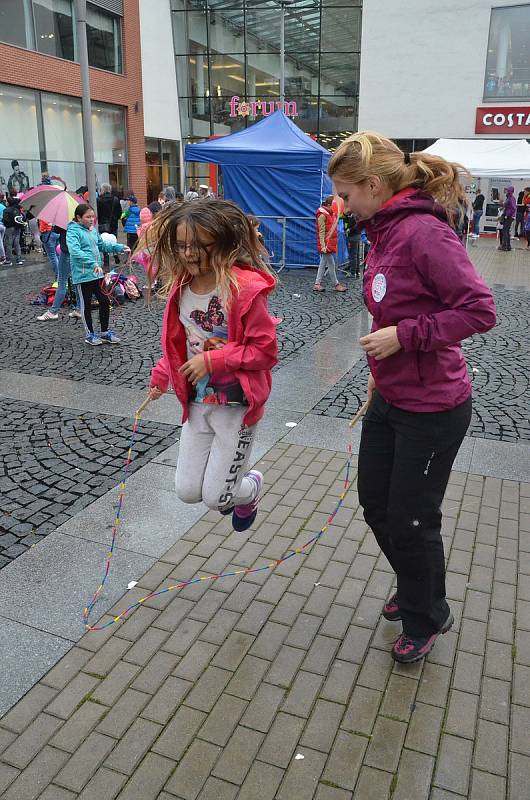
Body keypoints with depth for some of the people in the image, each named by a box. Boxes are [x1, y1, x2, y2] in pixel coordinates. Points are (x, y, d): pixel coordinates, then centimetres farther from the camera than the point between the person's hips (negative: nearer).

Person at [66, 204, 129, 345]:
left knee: (105, 301, 10)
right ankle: (89, 334, 20)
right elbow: (75, 251, -28)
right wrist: (93, 264, -37)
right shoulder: (73, 231, -13)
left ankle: (104, 332, 24)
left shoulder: (93, 230, 10)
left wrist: (120, 248, 13)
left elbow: (102, 245, 24)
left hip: (97, 273, 7)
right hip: (82, 275, -7)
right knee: (86, 305, 6)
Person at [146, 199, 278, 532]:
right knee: (188, 491, 9)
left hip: (236, 405, -6)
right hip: (197, 402, 6)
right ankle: (228, 483, 42)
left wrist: (213, 360, -22)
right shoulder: (180, 286, 1)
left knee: (215, 497, 1)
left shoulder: (244, 288, -21)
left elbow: (265, 351, -19)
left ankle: (251, 485, 36)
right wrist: (162, 375, 13)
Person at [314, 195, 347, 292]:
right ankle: (337, 285, 3)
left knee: (323, 264, 11)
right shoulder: (322, 215, -13)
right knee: (331, 264, -3)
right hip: (326, 245, -9)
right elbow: (321, 232, -17)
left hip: (331, 244, 9)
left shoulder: (332, 214, 13)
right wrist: (323, 246, -22)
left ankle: (317, 284, 16)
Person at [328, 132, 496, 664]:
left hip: (431, 408, -9)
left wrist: (404, 337, -24)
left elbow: (479, 310, -24)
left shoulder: (424, 232, -21)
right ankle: (414, 589, 46)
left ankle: (426, 619, 35)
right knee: (374, 503, 19)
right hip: (389, 399, 9)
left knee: (410, 519, 7)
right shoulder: (385, 231, 6)